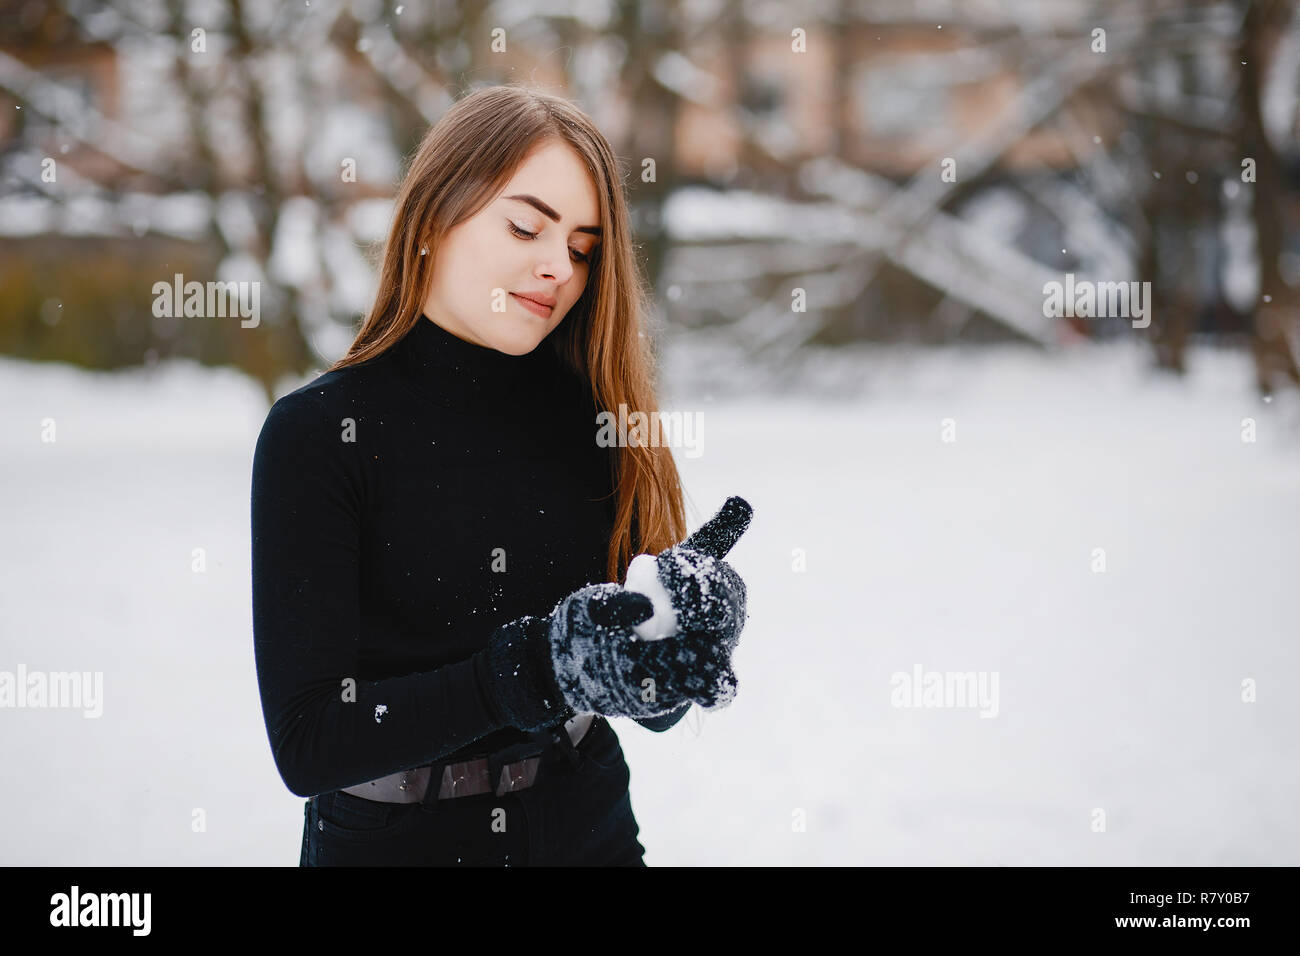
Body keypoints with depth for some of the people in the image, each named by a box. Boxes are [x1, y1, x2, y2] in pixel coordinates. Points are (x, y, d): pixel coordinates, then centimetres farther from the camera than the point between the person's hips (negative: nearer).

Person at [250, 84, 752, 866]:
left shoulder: (594, 411, -3)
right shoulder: (317, 434, -13)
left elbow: (652, 707, -5)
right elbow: (306, 744, -18)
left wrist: (688, 619, -27)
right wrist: (539, 668, -29)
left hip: (588, 829, 3)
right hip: (392, 839, -3)